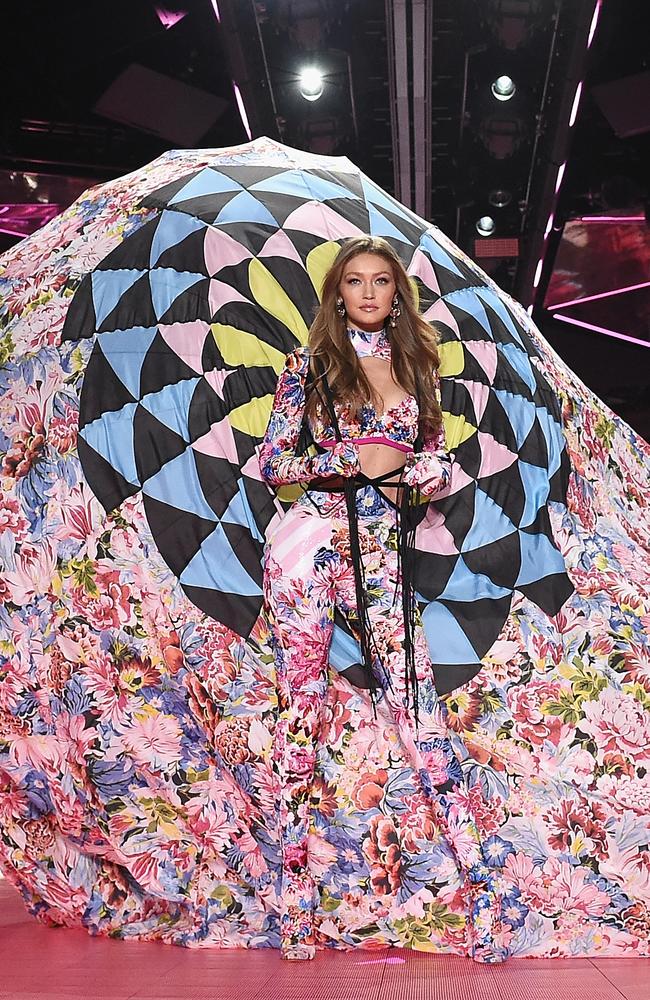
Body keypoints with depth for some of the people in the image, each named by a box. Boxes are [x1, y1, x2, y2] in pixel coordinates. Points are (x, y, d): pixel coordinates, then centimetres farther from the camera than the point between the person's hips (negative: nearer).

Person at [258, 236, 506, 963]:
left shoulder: (416, 367, 14)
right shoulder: (309, 365, 6)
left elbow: (439, 465, 15)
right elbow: (272, 464, 1)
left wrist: (412, 472, -7)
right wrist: (353, 459, -10)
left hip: (383, 556, 2)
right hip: (313, 545, -2)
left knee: (418, 706, -2)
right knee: (300, 703, 1)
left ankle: (478, 881, 3)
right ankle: (294, 875, 14)